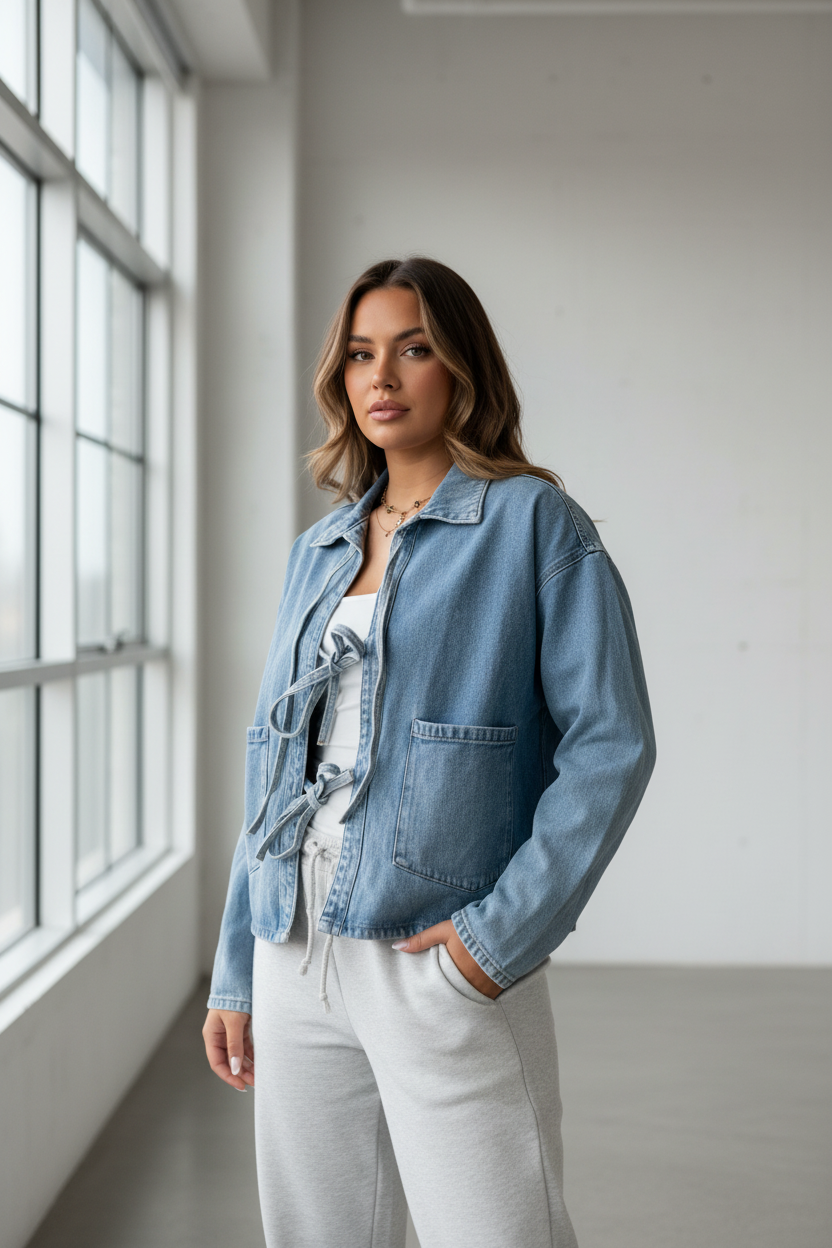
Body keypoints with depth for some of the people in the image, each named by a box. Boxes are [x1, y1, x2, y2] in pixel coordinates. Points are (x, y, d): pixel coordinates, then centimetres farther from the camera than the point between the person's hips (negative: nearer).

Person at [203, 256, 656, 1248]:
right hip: (296, 963, 5)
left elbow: (612, 745, -9)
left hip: (441, 964, -5)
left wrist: (505, 933, -15)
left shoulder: (532, 523, -2)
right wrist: (236, 973, 13)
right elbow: (275, 769, 16)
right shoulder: (317, 551, 14)